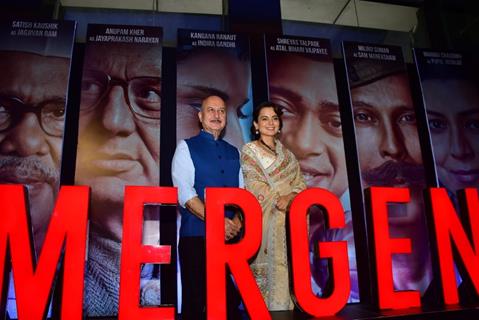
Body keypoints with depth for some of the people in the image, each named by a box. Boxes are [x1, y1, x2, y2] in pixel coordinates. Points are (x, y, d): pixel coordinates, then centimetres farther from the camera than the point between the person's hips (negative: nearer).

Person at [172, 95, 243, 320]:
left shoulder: (233, 152, 16)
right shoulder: (187, 147, 2)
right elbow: (185, 193, -10)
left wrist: (237, 221, -8)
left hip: (231, 237, 4)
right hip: (197, 235, -4)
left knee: (231, 299, 9)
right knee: (195, 299, 4)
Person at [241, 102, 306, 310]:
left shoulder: (287, 155, 19)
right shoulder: (249, 151, 5)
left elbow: (300, 184, 10)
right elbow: (255, 187, -5)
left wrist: (289, 197, -11)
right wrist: (279, 199, -16)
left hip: (287, 222, 4)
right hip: (264, 220, -4)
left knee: (286, 266, 0)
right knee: (267, 268, -7)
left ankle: (286, 306, 10)